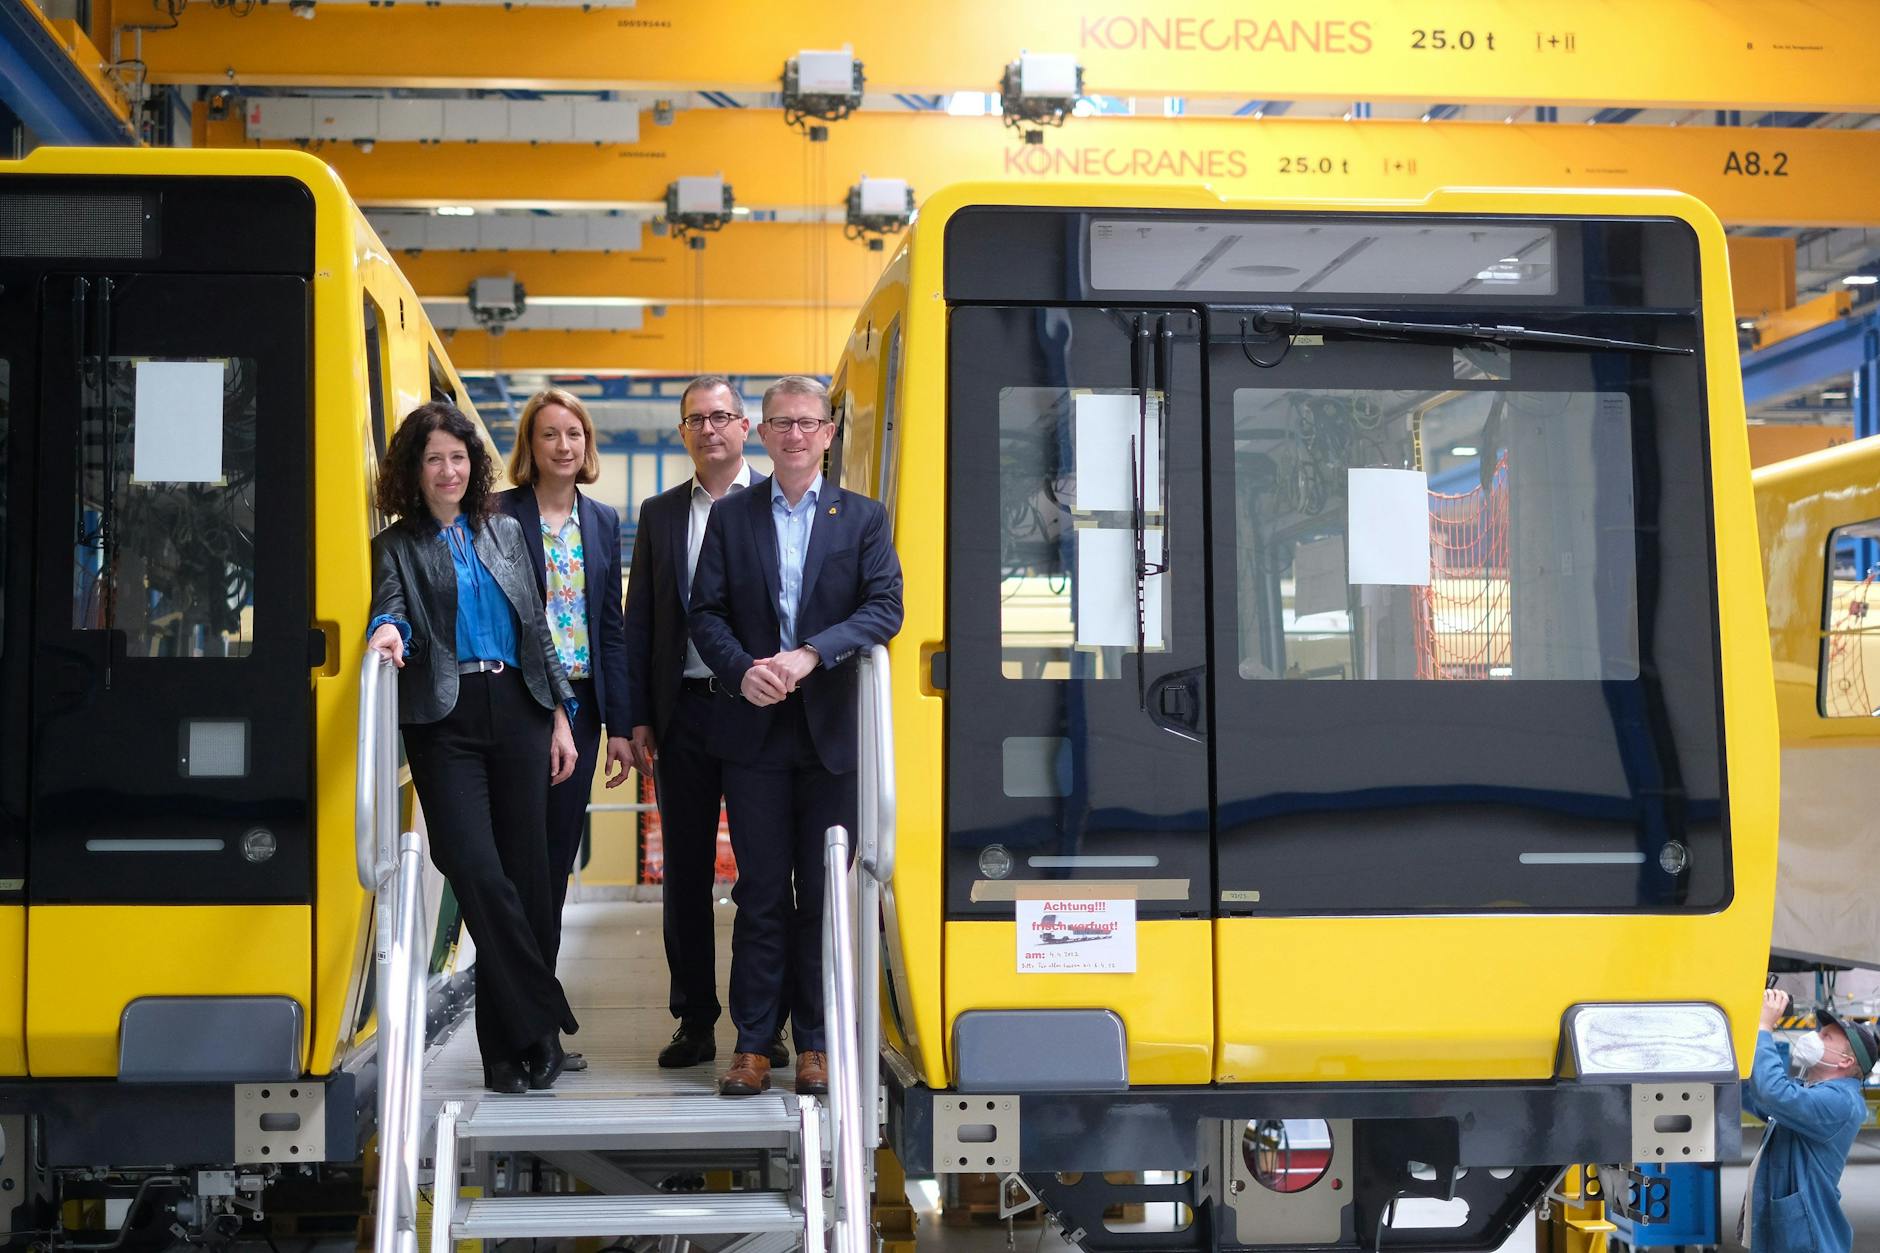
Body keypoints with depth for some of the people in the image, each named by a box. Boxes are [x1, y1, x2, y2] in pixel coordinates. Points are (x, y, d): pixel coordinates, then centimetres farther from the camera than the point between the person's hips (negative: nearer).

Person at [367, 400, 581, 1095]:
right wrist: (388, 630, -33)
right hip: (445, 722, -3)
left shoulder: (504, 532, 17)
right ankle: (541, 1026, -2)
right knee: (478, 873, -14)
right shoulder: (397, 546, 8)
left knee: (525, 874, 3)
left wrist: (559, 716, 12)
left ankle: (512, 1043, 15)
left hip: (516, 710, 3)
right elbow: (392, 605, -9)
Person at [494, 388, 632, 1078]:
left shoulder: (602, 521, 11)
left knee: (555, 865, 9)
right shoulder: (501, 515, -4)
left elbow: (612, 626, 12)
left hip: (579, 709, 5)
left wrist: (619, 725, 8)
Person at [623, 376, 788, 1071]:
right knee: (685, 870, 7)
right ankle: (694, 1020, 16)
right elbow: (638, 622, 11)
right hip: (684, 709, 3)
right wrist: (638, 719, 3)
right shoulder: (659, 514, 12)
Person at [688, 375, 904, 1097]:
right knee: (760, 893, 3)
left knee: (824, 894, 4)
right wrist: (742, 670, -14)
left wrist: (811, 655, -18)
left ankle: (815, 1044, 12)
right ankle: (752, 1043, 9)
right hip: (754, 730, 0)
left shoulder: (863, 518, 6)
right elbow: (705, 611, 4)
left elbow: (885, 607, -5)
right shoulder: (731, 516, 9)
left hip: (832, 731, 0)